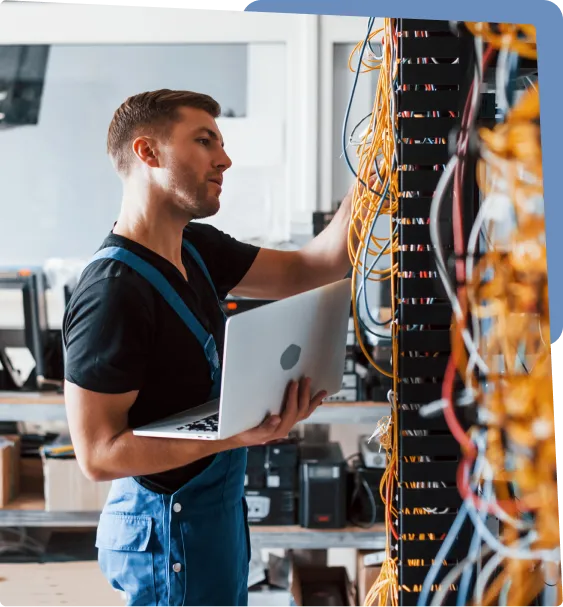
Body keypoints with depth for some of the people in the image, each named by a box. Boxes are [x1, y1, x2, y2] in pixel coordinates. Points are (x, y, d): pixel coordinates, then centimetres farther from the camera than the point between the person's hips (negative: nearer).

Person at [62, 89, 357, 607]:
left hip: (219, 506, 9)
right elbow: (98, 454, -24)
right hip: (172, 525, -9)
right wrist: (240, 435, -31)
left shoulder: (198, 249, 2)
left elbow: (312, 267, 4)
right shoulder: (112, 292, -25)